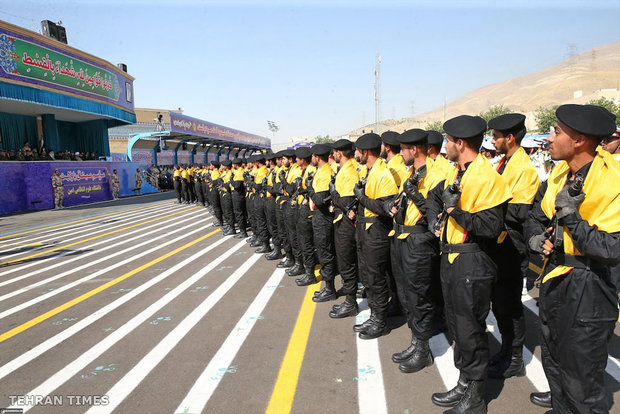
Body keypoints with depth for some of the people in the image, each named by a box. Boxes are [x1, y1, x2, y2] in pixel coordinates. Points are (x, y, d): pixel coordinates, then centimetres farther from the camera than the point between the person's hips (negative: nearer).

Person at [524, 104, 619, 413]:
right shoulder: (560, 173, 2)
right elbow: (535, 216, 14)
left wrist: (569, 214, -29)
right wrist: (536, 238, -5)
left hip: (587, 291, -8)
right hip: (554, 279, 8)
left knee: (581, 379, 5)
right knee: (553, 359, 27)